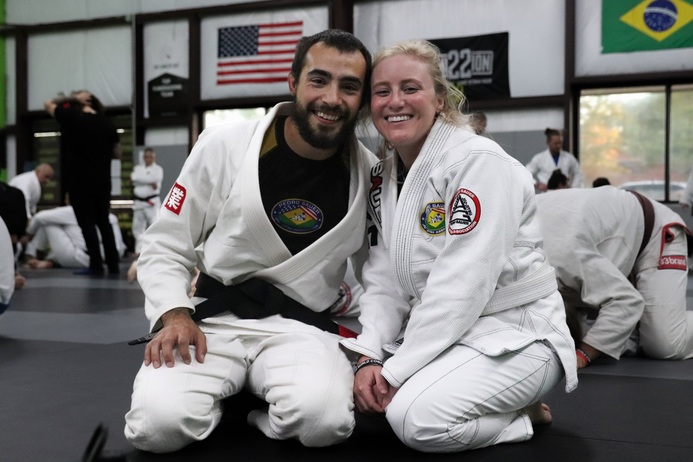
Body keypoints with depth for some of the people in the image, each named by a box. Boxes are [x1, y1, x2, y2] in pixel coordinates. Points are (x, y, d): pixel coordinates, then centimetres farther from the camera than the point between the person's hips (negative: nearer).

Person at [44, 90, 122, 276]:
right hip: (102, 181, 5)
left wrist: (73, 98, 6)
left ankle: (96, 265, 2)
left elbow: (48, 104, 8)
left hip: (79, 181, -5)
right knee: (103, 221, 14)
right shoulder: (107, 124, 3)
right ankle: (113, 265, 13)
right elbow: (117, 154, 11)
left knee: (87, 223, 1)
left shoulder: (72, 118, -8)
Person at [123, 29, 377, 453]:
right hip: (211, 321, 0)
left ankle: (261, 407, 2)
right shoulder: (225, 146, -5)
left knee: (324, 419, -33)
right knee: (158, 422, -28)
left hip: (299, 327, 0)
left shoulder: (371, 176, 0)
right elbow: (164, 247, 3)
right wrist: (173, 314, -14)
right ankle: (223, 398, 6)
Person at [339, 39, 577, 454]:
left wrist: (396, 371, -23)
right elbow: (384, 279, 4)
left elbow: (461, 284, -25)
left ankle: (520, 415, 0)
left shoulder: (480, 162, -19)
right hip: (434, 330, 9)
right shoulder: (383, 176, 6)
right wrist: (370, 357, -12)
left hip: (514, 332, -9)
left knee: (417, 417, -31)